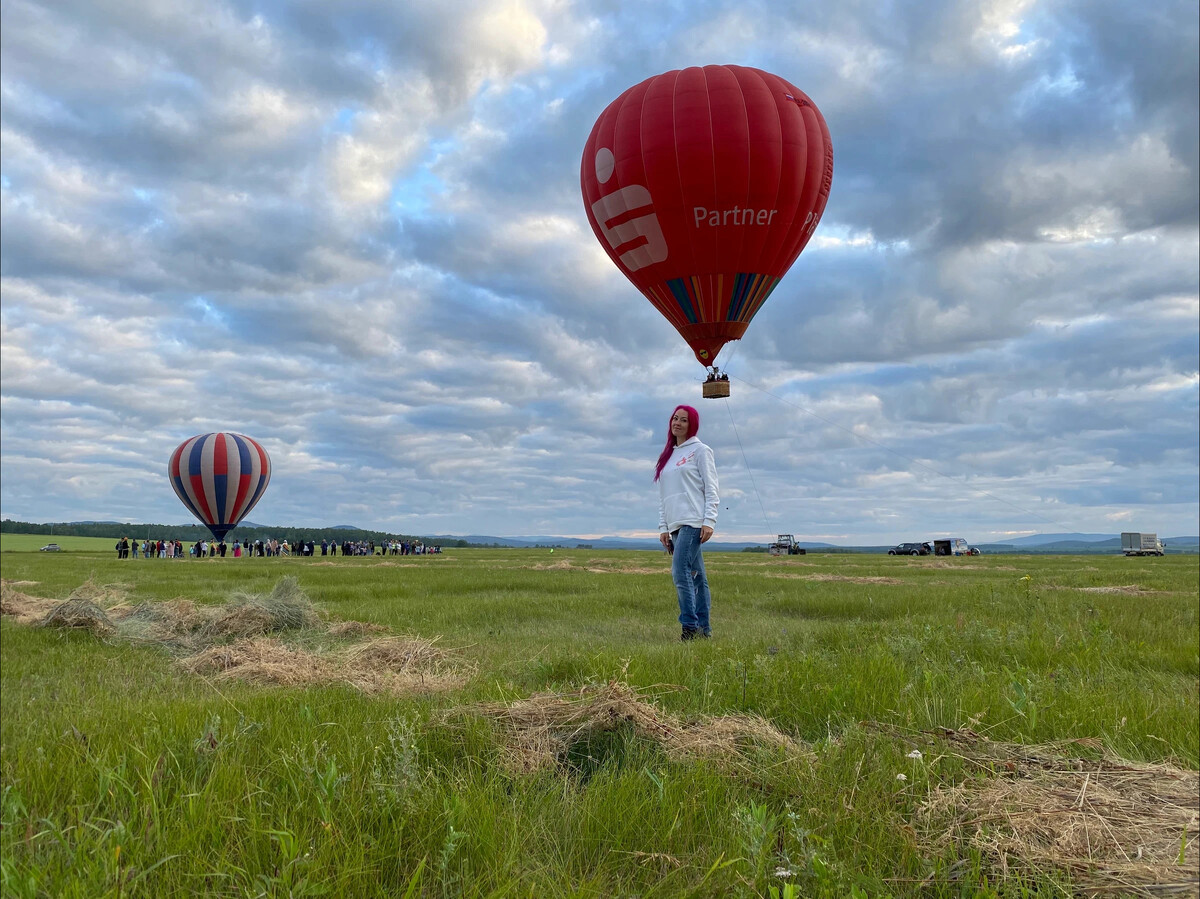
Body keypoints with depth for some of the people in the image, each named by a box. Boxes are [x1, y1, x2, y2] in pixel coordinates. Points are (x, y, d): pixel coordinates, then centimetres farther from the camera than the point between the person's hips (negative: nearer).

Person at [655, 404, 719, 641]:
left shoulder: (700, 450, 2)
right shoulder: (668, 455, 20)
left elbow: (711, 489, -4)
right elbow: (663, 495, 19)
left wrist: (709, 521, -13)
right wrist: (663, 527, 11)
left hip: (694, 522, -6)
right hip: (675, 525, 6)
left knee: (681, 572, -17)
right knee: (696, 577, 7)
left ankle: (690, 627, -14)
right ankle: (704, 628, 9)